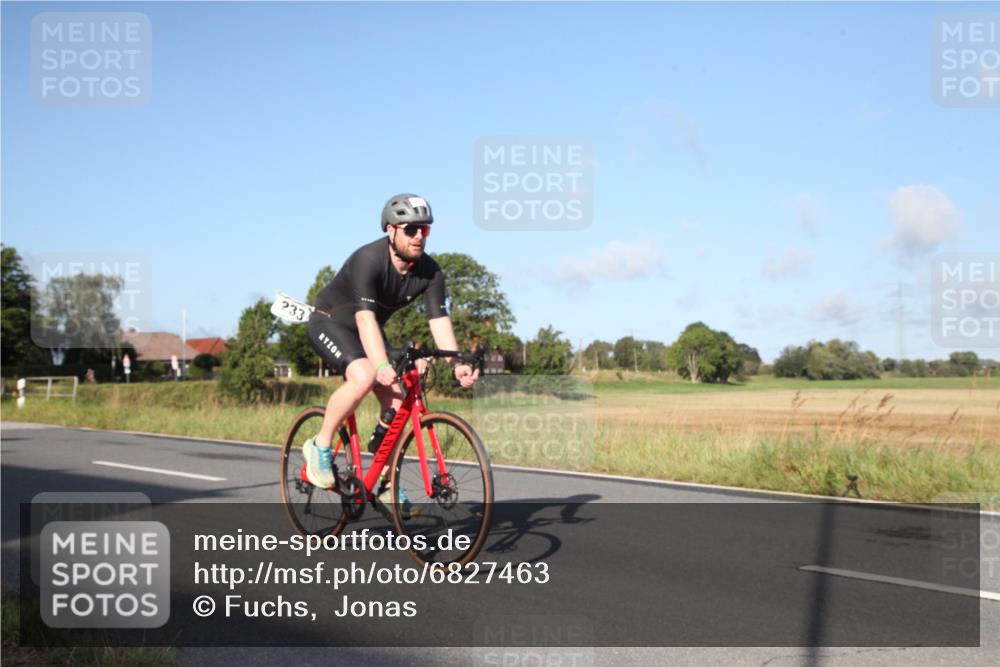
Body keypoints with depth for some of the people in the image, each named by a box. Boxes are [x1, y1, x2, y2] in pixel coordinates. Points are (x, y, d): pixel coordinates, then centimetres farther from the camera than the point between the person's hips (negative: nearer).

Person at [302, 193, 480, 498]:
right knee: (363, 377, -33)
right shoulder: (368, 259, -32)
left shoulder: (430, 272, -15)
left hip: (367, 330, 6)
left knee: (396, 402, -7)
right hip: (330, 320, -6)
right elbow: (365, 317, -40)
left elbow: (439, 321, -20)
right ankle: (320, 446, -12)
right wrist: (381, 365, -53)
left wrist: (457, 364, -36)